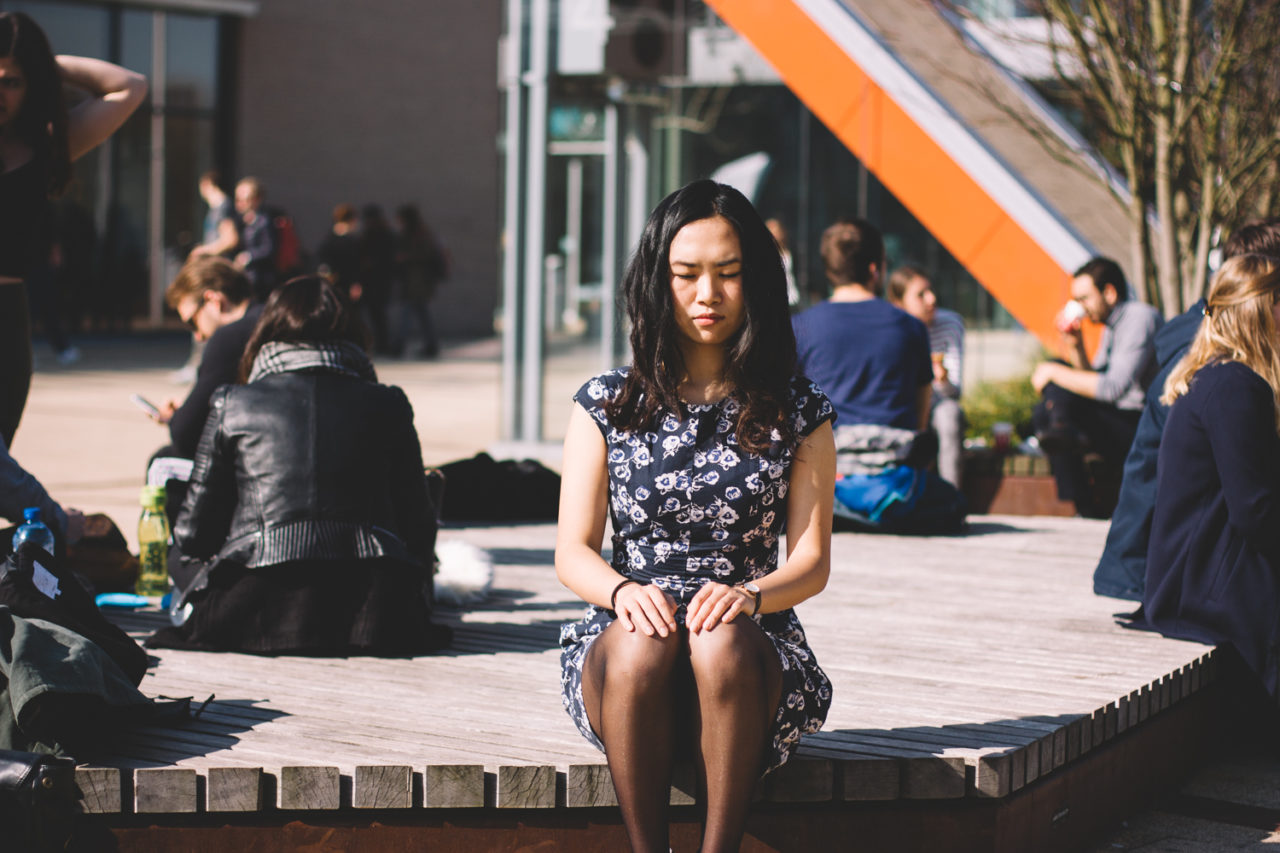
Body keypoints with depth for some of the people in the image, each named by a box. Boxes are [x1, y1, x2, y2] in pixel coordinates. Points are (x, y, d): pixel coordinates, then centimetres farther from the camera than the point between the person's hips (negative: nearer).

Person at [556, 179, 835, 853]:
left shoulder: (797, 412, 10)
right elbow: (572, 552, 5)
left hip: (752, 645, 0)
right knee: (641, 647, -36)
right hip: (626, 634, 0)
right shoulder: (606, 405, 10)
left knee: (721, 644, -36)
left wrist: (749, 594, -19)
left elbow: (812, 560, 4)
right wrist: (622, 590, -18)